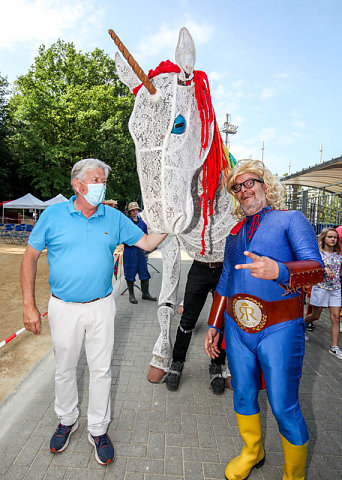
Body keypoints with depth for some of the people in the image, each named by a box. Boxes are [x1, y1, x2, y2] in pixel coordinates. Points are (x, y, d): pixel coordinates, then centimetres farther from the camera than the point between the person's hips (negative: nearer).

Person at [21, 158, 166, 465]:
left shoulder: (114, 217, -1)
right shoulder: (53, 215, -6)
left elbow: (147, 243, 3)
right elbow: (30, 257, -2)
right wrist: (29, 306, -6)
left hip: (101, 307, 1)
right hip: (64, 308, 0)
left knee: (101, 370, 11)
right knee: (65, 369, 17)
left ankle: (98, 430, 33)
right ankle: (67, 420, 44)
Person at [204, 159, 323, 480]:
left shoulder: (291, 220, -1)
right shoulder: (235, 233, 14)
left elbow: (317, 268, -14)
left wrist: (279, 270, -34)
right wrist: (214, 325, 16)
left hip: (278, 329, -5)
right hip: (237, 327, 5)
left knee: (284, 407, 4)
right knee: (243, 396, 18)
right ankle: (252, 452, 45)